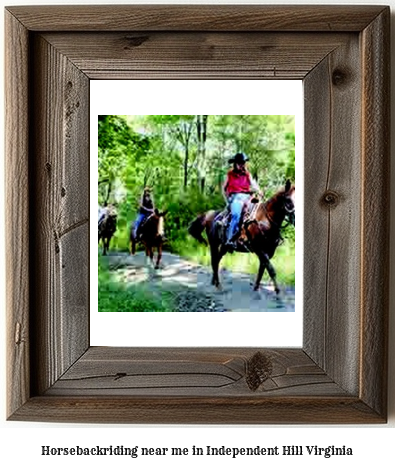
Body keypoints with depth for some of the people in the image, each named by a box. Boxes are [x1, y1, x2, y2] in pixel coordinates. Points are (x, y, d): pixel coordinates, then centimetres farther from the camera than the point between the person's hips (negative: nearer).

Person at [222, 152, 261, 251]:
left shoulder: (247, 174, 18)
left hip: (246, 196, 4)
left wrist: (258, 191, -18)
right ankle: (229, 240, -36)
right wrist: (227, 199, 7)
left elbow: (253, 184, 2)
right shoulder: (230, 174, 13)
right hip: (235, 196, -4)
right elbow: (224, 188, 18)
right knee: (236, 214, -32)